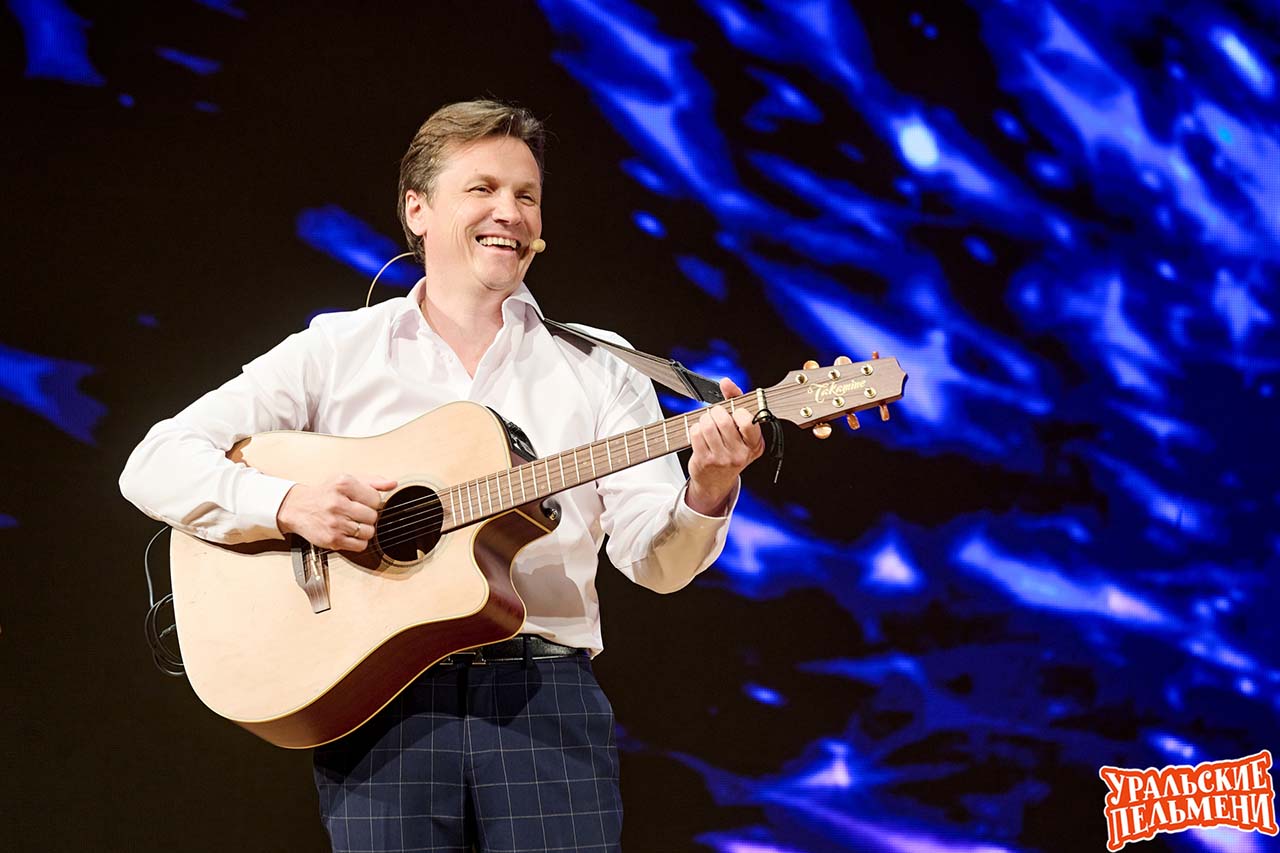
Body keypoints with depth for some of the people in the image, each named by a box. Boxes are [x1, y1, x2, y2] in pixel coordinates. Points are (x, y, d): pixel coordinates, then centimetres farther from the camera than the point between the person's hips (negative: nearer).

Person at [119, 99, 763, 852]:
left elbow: (656, 561, 2)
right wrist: (289, 504, -14)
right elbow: (154, 465, 3)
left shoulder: (596, 367, 10)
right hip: (378, 701, 0)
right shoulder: (334, 352, 8)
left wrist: (707, 494, -19)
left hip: (544, 691, 1)